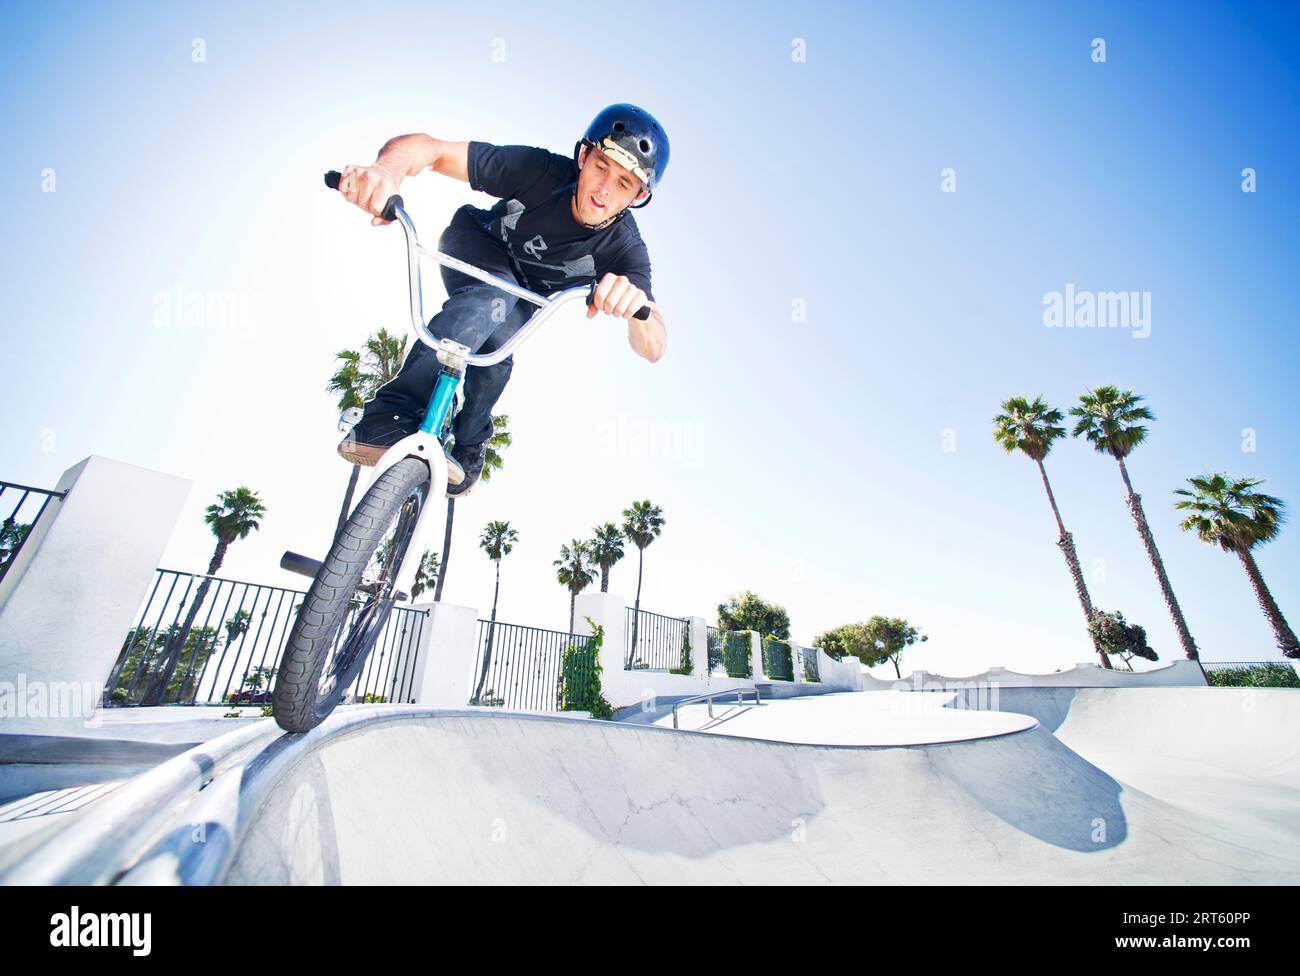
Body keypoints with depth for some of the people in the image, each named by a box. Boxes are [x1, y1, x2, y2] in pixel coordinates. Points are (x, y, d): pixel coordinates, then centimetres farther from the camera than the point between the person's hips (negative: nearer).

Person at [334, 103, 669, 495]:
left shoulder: (625, 249, -31)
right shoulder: (540, 169, -32)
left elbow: (653, 349, -42)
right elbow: (425, 147, -32)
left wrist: (636, 304, -64)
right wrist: (386, 170, -54)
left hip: (526, 298, 2)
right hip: (474, 246, -2)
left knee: (496, 356, -23)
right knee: (494, 298, -36)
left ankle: (468, 447, 7)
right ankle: (388, 418, -40)